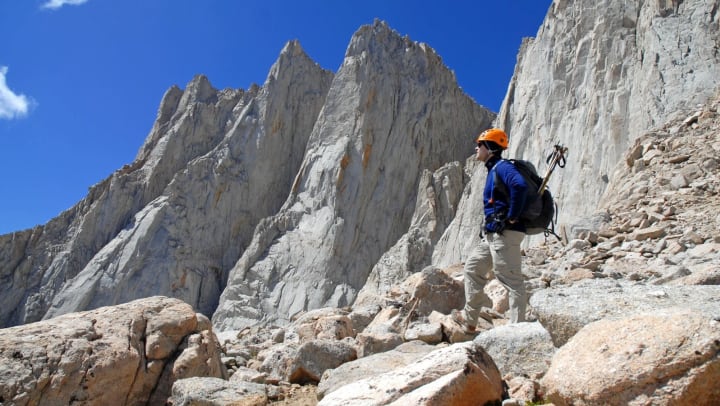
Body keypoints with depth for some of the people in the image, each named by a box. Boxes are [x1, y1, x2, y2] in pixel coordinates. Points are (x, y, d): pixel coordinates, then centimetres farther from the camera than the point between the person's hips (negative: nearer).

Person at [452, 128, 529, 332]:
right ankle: (470, 318, 25)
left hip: (505, 233, -11)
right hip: (493, 234, 11)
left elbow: (520, 185, -31)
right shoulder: (493, 169, 20)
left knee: (511, 280, -7)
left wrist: (512, 217, -24)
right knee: (473, 267, 17)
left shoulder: (502, 167, -11)